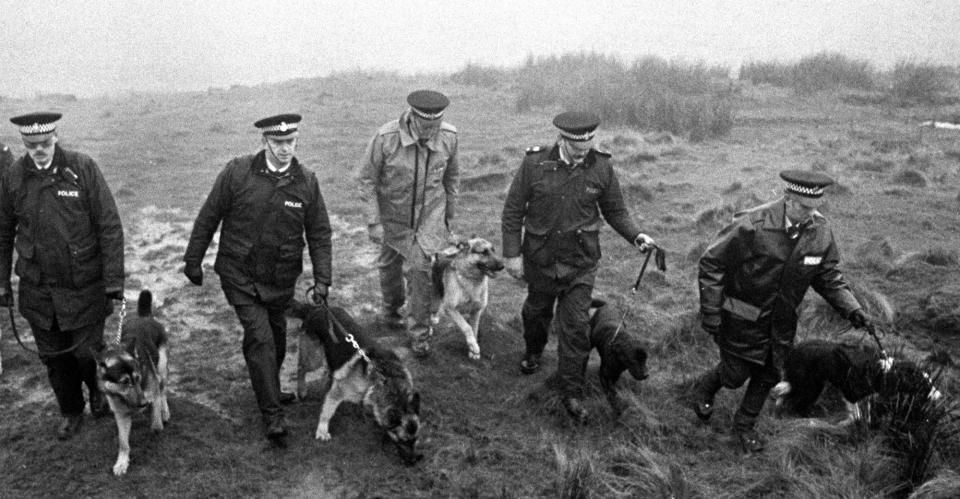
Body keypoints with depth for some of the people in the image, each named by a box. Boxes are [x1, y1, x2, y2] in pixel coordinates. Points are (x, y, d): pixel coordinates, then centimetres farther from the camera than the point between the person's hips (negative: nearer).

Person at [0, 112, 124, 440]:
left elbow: (110, 226, -10)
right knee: (53, 357, 13)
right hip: (37, 289, 3)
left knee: (88, 352, 3)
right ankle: (71, 412, 36)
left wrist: (114, 279, -13)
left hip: (84, 287, -3)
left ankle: (98, 391, 35)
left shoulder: (83, 168, -11)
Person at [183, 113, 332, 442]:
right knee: (259, 336, -11)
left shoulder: (307, 182, -3)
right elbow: (208, 218, -1)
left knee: (277, 336, 17)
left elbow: (319, 234, 3)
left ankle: (269, 388, 43)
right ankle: (272, 413, -3)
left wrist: (322, 279, -4)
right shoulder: (237, 173, -10)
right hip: (240, 275, -3)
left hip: (282, 279, 3)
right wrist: (193, 260, 3)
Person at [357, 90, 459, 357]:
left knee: (419, 269, -7)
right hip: (392, 217, 0)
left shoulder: (449, 137, -13)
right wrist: (372, 221, -15)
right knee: (389, 267, 15)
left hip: (429, 217, 0)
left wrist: (450, 214, 11)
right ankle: (391, 309, 46)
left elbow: (452, 177, 4)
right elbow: (366, 179, -13)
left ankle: (419, 334, 9)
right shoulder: (386, 138, -23)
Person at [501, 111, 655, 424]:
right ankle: (533, 352, 54)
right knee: (537, 312, 22)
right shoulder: (535, 164, -14)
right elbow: (513, 210, -6)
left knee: (575, 326, -1)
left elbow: (615, 211, 4)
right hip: (540, 258, 1)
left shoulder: (601, 168, -9)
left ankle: (571, 392, 12)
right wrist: (512, 253, -7)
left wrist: (635, 236, -12)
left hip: (581, 262, 0)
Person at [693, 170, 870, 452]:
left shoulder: (820, 232, -12)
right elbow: (711, 264, -20)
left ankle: (745, 424, 41)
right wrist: (710, 312, -18)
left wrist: (851, 309, -9)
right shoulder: (753, 226, -28)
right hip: (743, 319, -5)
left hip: (782, 320, 5)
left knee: (769, 376, 15)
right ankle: (705, 388, 43)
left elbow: (828, 275, 4)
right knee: (735, 375, 7)